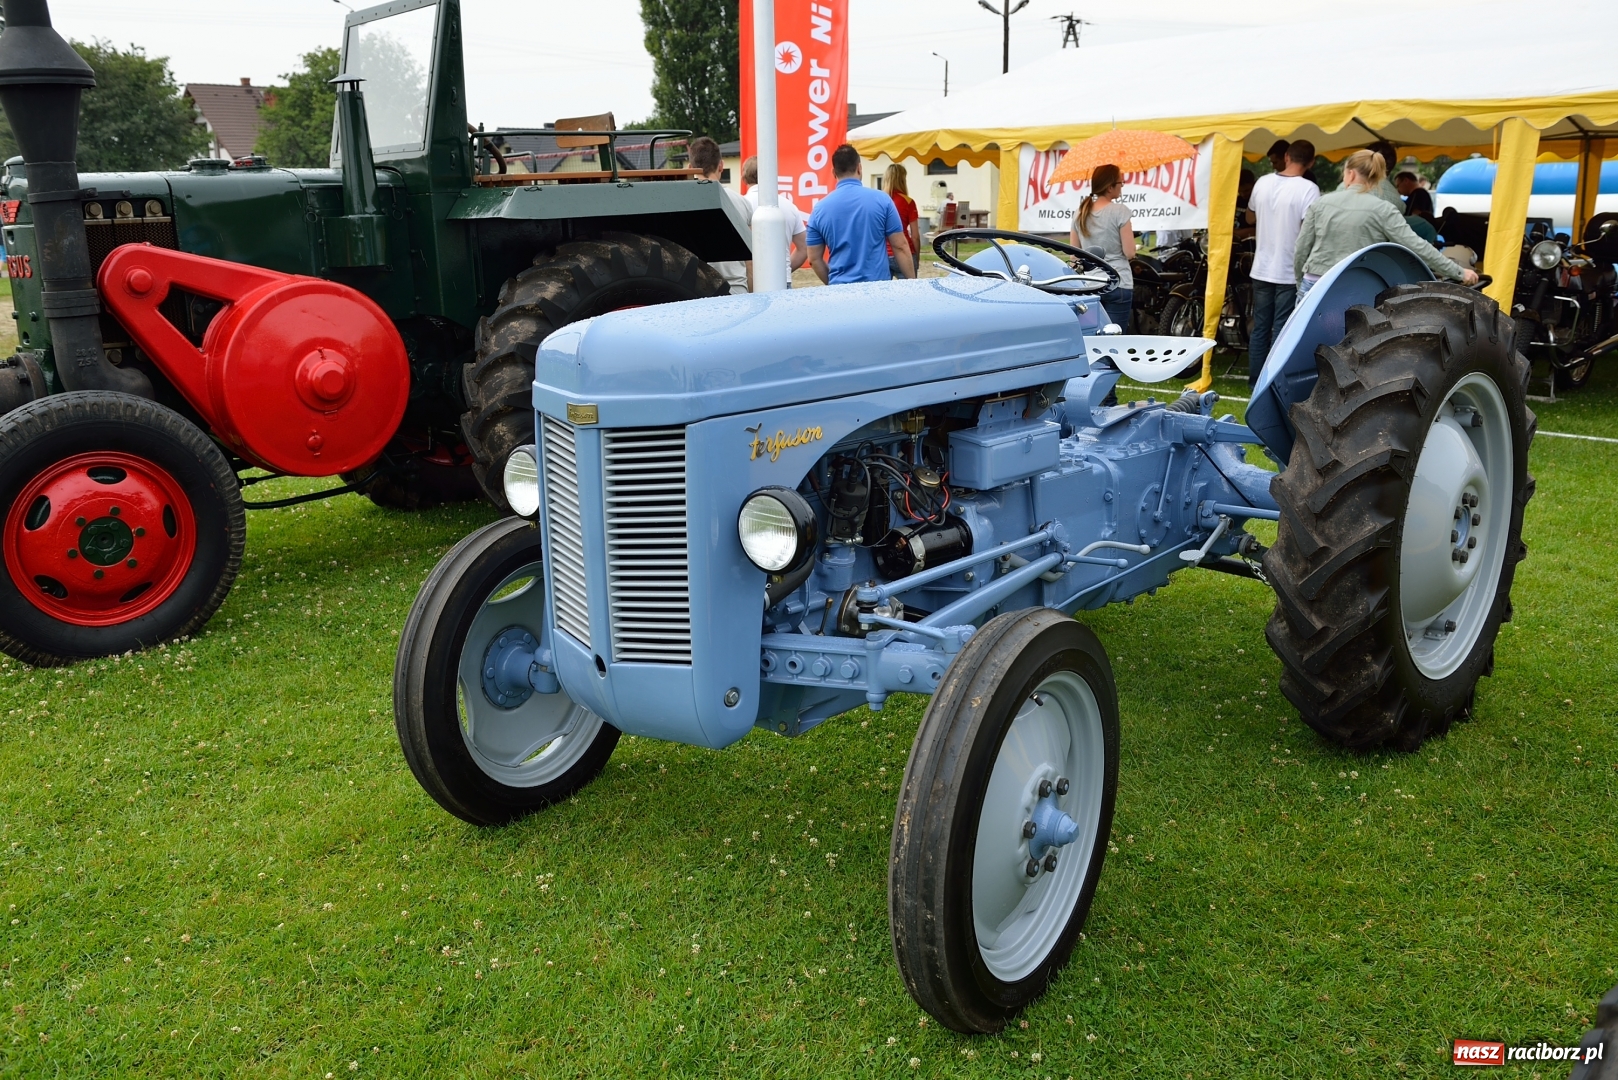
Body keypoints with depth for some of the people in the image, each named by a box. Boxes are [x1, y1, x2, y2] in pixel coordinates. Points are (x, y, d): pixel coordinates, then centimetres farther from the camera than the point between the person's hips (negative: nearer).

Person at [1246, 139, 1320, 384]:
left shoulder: (1263, 182, 2)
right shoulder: (1307, 189, -15)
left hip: (1262, 269, 5)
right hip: (1290, 272, -5)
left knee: (1259, 328, 12)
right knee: (1281, 331, 0)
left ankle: (1255, 381, 18)